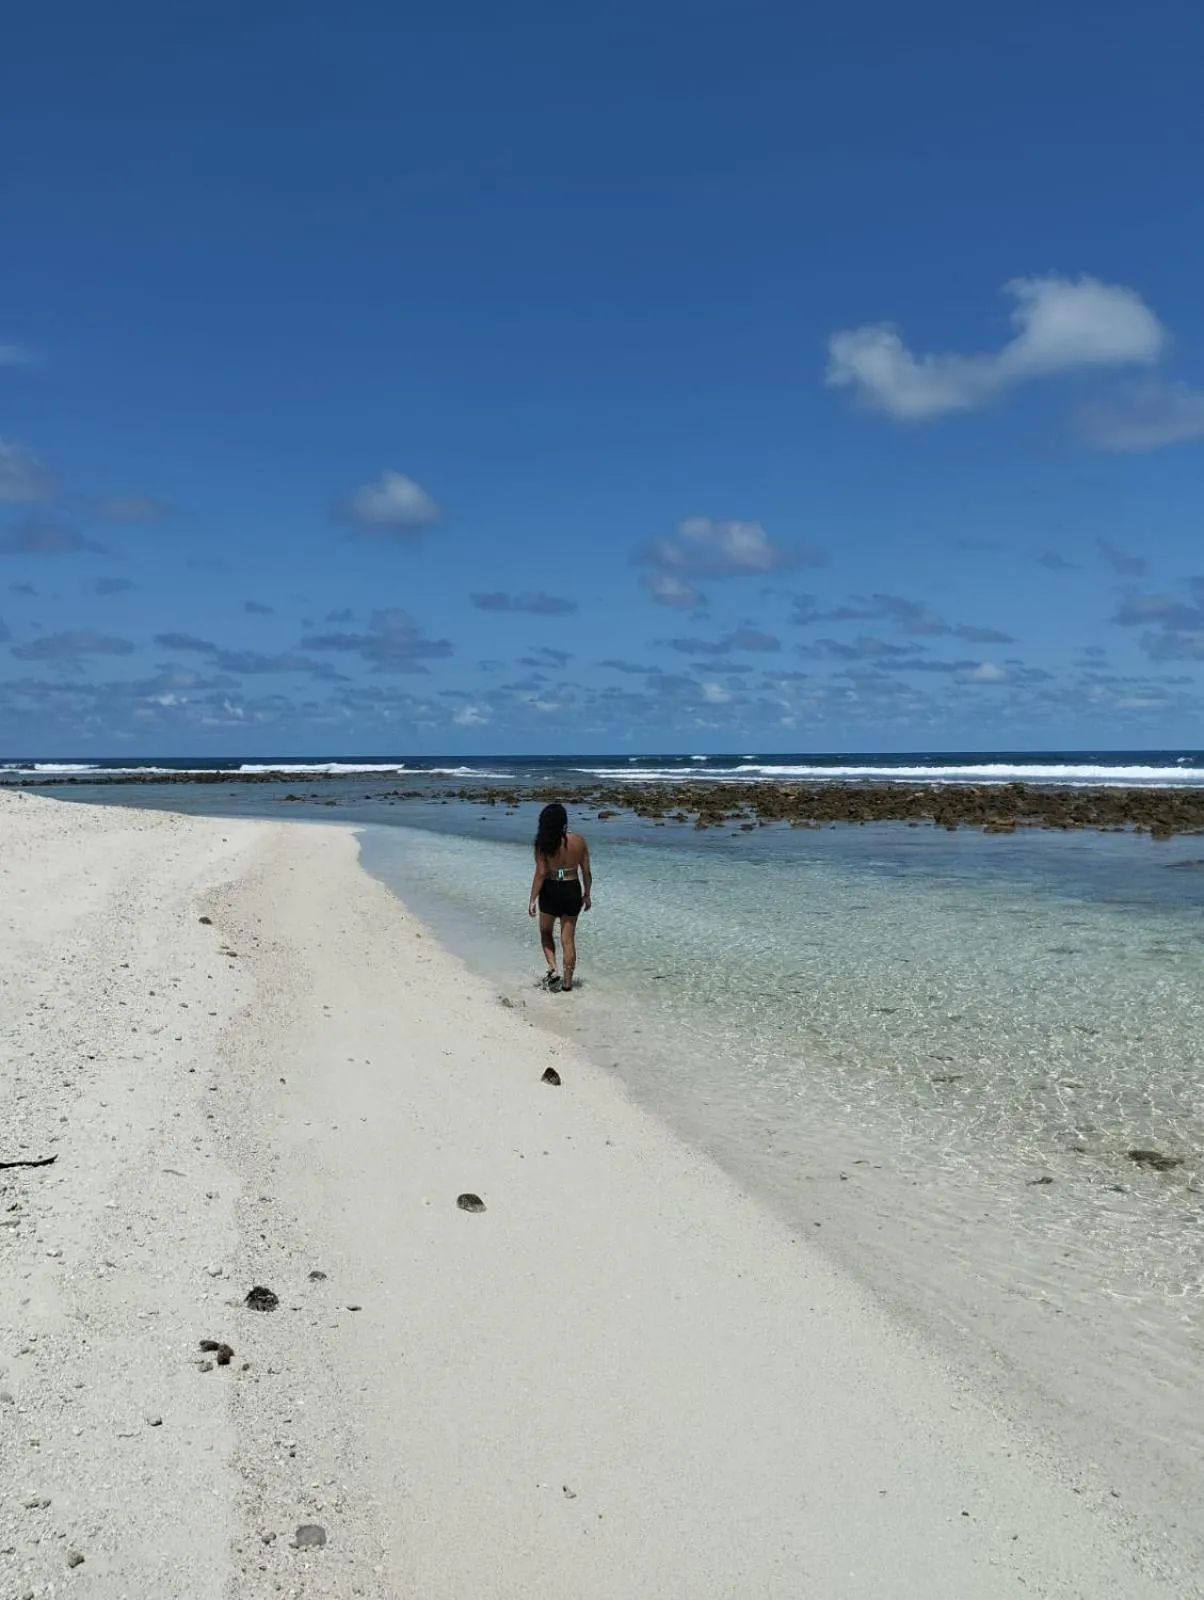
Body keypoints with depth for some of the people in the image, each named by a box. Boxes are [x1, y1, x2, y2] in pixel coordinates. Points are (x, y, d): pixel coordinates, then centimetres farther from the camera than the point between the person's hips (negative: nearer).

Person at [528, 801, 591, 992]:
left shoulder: (544, 844, -14)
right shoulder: (579, 841, -4)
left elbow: (540, 874, -14)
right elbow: (586, 872, 1)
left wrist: (533, 900, -7)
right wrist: (587, 895, 14)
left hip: (550, 891, -3)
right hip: (573, 890, 3)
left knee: (546, 932, 22)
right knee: (568, 939, 12)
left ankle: (553, 970, 6)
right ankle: (567, 982, 18)